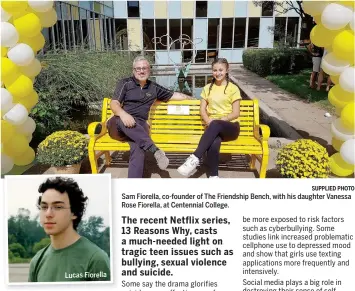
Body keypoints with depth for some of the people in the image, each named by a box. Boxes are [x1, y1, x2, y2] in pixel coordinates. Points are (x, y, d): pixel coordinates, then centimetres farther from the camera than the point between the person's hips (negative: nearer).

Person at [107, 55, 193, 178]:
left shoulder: (154, 88, 19)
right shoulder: (125, 83, 7)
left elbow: (174, 95, 30)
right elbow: (114, 103, -5)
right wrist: (123, 113, -26)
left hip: (139, 126, 2)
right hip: (119, 124, -2)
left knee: (138, 147, -34)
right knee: (126, 121, -41)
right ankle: (155, 150, -41)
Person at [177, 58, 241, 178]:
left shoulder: (233, 88, 5)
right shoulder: (207, 88, 16)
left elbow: (235, 113, 0)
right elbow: (202, 109, 9)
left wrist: (220, 120, -16)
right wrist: (209, 121, -11)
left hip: (230, 127, -2)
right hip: (214, 128, 2)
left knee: (215, 125, -40)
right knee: (213, 144, -37)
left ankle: (194, 159, -43)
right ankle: (213, 176, -32)